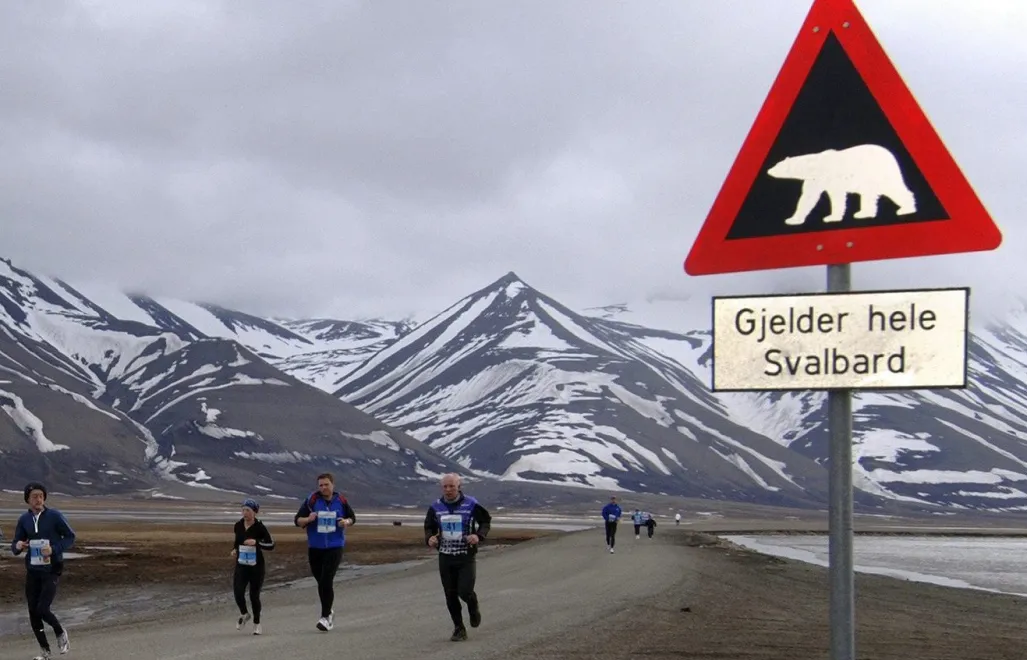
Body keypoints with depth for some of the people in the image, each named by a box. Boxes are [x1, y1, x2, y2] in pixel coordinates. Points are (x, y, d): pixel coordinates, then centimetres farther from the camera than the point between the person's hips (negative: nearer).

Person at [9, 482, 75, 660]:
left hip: (51, 570, -4)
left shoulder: (54, 516, -9)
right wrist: (17, 546, -16)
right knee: (33, 612, 4)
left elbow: (70, 537, -4)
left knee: (43, 609, -15)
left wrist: (54, 549, -19)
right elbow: (15, 546, 9)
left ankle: (60, 633, 16)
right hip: (32, 571, 5)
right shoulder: (24, 520, 3)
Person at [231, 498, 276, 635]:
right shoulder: (238, 525, 1)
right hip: (241, 565, 3)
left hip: (256, 567, -3)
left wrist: (256, 542, -24)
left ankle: (257, 623, 25)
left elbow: (271, 545, -10)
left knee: (254, 595, 4)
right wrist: (234, 549, 3)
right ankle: (244, 614, 19)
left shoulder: (259, 527, -11)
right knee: (238, 592, -12)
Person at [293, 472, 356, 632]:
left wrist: (346, 522, -6)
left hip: (334, 547, -2)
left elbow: (352, 517, 17)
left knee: (326, 581, -15)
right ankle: (329, 610, 34)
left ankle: (325, 617, -13)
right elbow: (297, 520, -1)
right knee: (321, 582, 12)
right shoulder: (311, 500, -2)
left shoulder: (341, 501, 2)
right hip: (315, 547, 2)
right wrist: (308, 519, -22)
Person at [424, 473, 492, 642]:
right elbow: (429, 527, 13)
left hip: (466, 558, -3)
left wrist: (479, 536, -16)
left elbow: (486, 521, 4)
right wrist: (429, 538, -10)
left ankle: (474, 608, 23)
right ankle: (459, 629, 18)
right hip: (445, 557, 3)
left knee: (465, 591, -12)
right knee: (450, 595, 4)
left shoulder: (471, 505, -8)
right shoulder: (435, 507, 1)